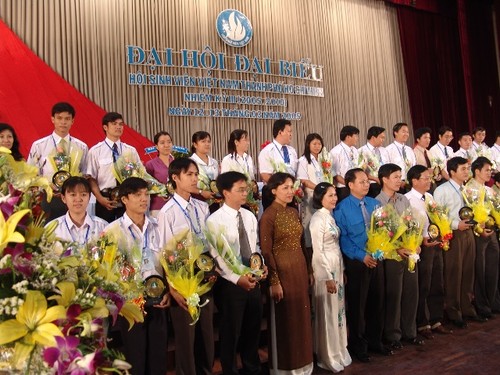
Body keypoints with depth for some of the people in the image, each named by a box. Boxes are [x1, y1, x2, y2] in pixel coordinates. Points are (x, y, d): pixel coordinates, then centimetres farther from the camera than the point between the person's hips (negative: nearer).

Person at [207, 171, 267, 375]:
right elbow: (215, 257, -17)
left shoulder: (250, 216, 5)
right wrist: (237, 278, -20)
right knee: (230, 333, 11)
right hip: (230, 283, -6)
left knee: (253, 330, 20)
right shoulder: (215, 220, -15)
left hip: (253, 281, 6)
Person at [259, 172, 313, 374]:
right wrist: (274, 281, -17)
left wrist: (307, 270, 13)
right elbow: (266, 251, -15)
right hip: (282, 270, -7)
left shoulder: (294, 212, 9)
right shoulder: (268, 215, -13)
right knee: (285, 319, 5)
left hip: (300, 268, 7)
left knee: (301, 316, 15)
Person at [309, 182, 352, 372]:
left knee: (338, 310, 16)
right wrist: (327, 277, -19)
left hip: (337, 267, 8)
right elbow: (318, 251, -18)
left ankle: (338, 352, 30)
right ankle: (329, 357, 18)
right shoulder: (318, 218, -16)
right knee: (328, 312, 3)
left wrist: (341, 271, 13)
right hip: (325, 269, -8)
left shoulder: (330, 216, 10)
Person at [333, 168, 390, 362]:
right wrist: (362, 256, -18)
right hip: (357, 262, -5)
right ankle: (358, 345, 26)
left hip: (376, 259, 5)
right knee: (357, 304, 8)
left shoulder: (374, 204, 7)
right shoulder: (342, 208, -10)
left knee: (377, 302, 15)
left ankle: (375, 340, 34)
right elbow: (343, 239, -12)